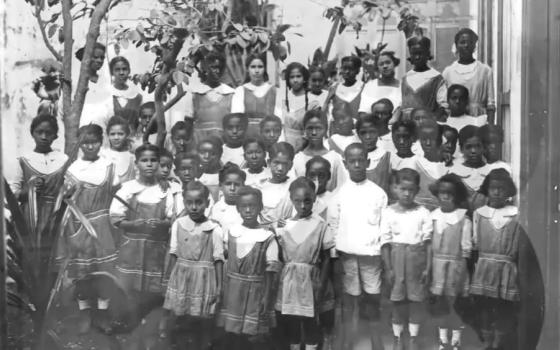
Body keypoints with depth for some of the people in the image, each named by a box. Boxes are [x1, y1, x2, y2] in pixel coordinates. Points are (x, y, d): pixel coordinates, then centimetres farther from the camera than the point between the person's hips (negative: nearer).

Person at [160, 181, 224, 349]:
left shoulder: (214, 229, -11)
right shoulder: (178, 224, -1)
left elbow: (218, 260, -7)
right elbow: (173, 254, 6)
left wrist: (219, 286, -7)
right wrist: (169, 278, 7)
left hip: (204, 279, -2)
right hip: (181, 277, 2)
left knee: (204, 321, 7)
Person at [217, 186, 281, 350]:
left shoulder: (267, 237, -10)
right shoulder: (232, 232, 1)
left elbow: (270, 273, -8)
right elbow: (226, 263, 7)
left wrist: (266, 297, -12)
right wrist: (221, 290, 3)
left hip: (256, 292, -3)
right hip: (233, 292, 3)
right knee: (234, 336, 11)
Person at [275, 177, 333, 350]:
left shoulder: (320, 224, -5)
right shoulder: (284, 225, 2)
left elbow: (326, 258, -3)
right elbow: (278, 255, 7)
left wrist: (321, 285, -7)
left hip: (310, 278, -2)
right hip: (288, 279, 2)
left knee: (310, 321, 4)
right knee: (289, 320, 10)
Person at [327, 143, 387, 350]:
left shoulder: (378, 193, -1)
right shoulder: (339, 194, 1)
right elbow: (332, 226, 4)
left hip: (371, 255, 0)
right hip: (346, 255, 1)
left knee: (373, 299, 5)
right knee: (348, 299, 7)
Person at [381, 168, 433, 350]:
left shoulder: (423, 213, -2)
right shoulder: (388, 212, -3)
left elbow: (428, 242, -1)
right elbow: (386, 242, -2)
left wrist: (428, 267, -5)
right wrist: (388, 268, -5)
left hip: (417, 259, 0)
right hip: (397, 258, 0)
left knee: (416, 299, 7)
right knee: (397, 300, 7)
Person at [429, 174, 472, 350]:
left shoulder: (464, 219, -9)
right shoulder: (433, 216, 2)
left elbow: (466, 247, -5)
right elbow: (428, 242, 7)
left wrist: (460, 265, -8)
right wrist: (428, 266, 4)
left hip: (456, 265, -4)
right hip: (437, 264, 4)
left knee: (455, 304, 4)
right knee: (440, 303, 12)